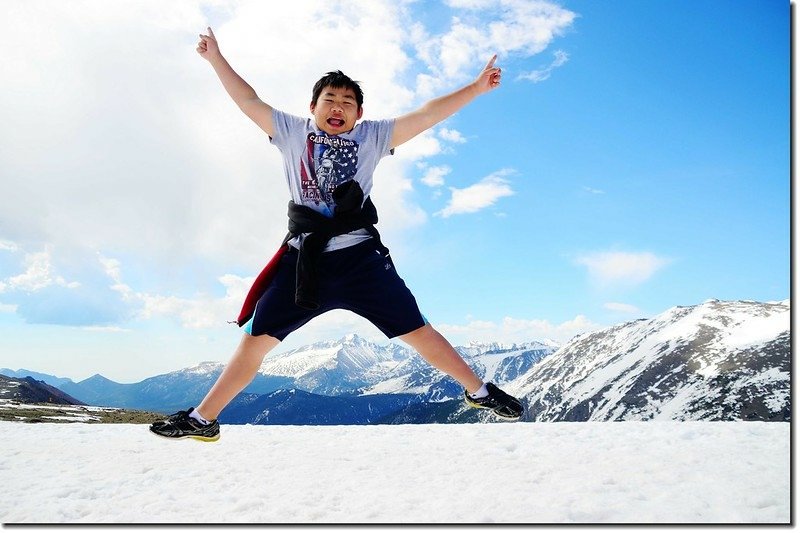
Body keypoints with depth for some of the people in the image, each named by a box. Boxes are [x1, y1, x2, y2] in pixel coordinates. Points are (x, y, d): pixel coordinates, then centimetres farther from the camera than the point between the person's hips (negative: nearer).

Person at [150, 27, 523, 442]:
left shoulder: (372, 136, 8)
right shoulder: (293, 132, 12)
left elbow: (425, 116, 4)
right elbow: (249, 102, 14)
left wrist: (476, 88, 1)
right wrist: (216, 58, 12)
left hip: (361, 257, -1)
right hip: (304, 257, 1)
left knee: (416, 331, 1)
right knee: (255, 339, 4)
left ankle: (479, 391, 18)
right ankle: (202, 419, 17)